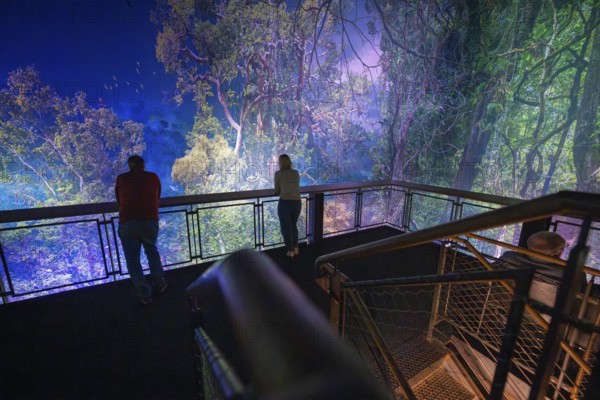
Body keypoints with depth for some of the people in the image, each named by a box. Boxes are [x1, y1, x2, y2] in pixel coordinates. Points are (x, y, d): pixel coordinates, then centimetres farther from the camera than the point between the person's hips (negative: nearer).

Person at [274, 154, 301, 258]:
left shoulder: (278, 174, -2)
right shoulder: (296, 173, 10)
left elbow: (277, 191, 6)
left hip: (284, 203, -4)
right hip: (297, 203, 5)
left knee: (286, 228, 11)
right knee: (293, 226, 24)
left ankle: (290, 252, 19)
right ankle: (296, 249, 30)